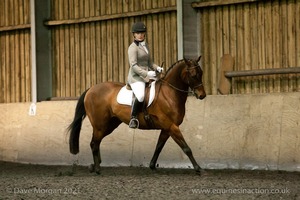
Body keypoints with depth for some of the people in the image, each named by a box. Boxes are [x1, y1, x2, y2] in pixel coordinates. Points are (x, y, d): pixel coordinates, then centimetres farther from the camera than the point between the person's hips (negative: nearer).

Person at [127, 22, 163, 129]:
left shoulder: (145, 46, 17)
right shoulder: (133, 47, -9)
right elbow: (133, 65, -18)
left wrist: (157, 68, 5)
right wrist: (146, 73, -27)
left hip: (147, 76, 9)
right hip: (136, 77, -9)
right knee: (140, 95, -35)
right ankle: (133, 117, -19)